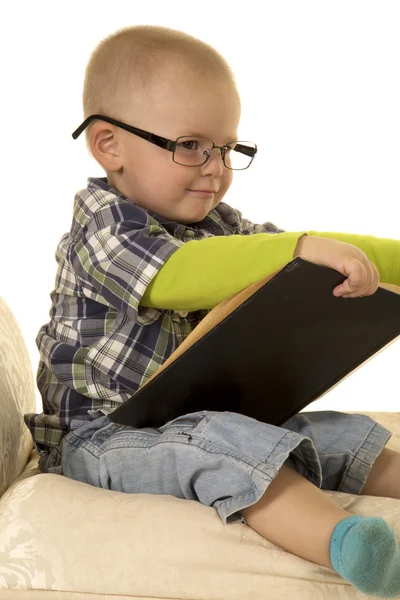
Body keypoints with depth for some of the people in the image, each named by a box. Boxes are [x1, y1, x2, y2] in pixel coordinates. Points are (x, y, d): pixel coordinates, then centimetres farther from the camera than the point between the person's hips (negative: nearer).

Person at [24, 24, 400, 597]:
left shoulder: (218, 225, 14)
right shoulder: (103, 225, -12)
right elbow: (173, 277, -31)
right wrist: (302, 249, -38)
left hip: (206, 418, 9)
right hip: (103, 436, -8)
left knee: (340, 436, -3)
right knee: (217, 443, -36)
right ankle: (344, 542, -53)